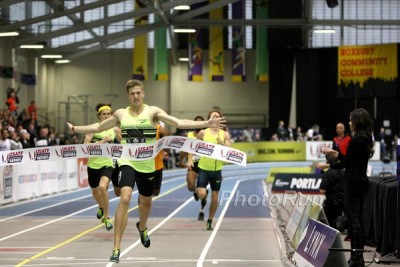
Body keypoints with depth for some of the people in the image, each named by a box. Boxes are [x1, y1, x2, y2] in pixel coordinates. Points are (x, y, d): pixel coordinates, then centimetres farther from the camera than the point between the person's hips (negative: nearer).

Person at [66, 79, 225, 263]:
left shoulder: (152, 111, -4)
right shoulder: (121, 114, 2)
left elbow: (179, 123, -13)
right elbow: (98, 127, 17)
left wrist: (206, 124, -22)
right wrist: (75, 129, 17)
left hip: (147, 164, 1)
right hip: (127, 162, -1)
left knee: (146, 201, 20)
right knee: (125, 199, -22)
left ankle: (142, 227, 57)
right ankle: (116, 248, -20)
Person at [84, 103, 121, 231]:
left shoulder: (115, 130, 1)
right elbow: (85, 145, -16)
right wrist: (102, 142, -23)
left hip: (107, 164, -1)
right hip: (93, 164, 1)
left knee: (103, 187, -28)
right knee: (95, 192, 19)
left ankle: (106, 217, -13)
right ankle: (101, 207, 56)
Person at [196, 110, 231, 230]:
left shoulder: (225, 134, 1)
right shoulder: (203, 133, -1)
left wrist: (222, 143, -22)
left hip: (217, 169, 1)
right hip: (203, 168, -1)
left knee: (214, 198, 6)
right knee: (201, 195, -17)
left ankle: (210, 221, 22)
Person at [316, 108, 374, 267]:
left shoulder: (356, 140, -17)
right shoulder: (366, 139, 12)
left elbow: (346, 163, -13)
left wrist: (327, 166, 0)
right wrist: (333, 153, 21)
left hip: (353, 182, -10)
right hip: (361, 181, 10)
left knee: (353, 219, -7)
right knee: (357, 218, 13)